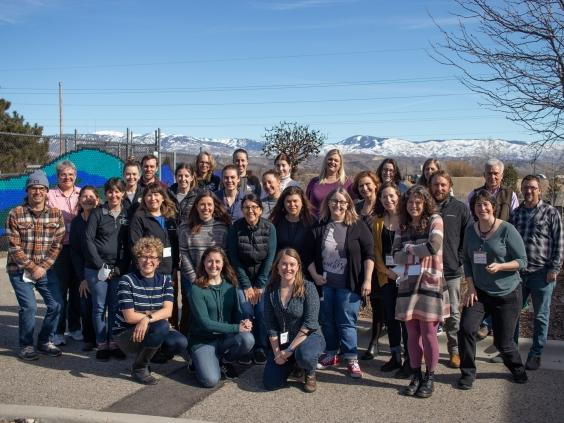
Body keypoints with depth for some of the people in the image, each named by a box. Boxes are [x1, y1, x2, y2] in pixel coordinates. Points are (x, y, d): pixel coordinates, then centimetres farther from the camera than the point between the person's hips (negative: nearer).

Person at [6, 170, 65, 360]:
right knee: (29, 307, -13)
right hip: (20, 269, -3)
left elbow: (57, 244, -1)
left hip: (45, 268, 3)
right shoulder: (15, 214, -8)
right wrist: (32, 267, -14)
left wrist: (43, 267, -10)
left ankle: (44, 341, 21)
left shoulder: (56, 214, -1)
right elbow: (14, 246, -10)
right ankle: (26, 346, 8)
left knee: (56, 304, -1)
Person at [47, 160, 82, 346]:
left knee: (77, 288, 11)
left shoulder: (82, 194, 10)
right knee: (60, 290, -1)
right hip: (59, 247, -3)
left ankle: (74, 327, 24)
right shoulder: (50, 195, 0)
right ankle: (58, 331, 9)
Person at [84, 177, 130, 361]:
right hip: (97, 268, -2)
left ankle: (114, 343, 16)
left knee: (116, 307, 5)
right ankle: (101, 344, 13)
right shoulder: (97, 213, 1)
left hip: (119, 269, 2)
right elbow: (88, 239, -5)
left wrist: (120, 268, -5)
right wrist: (101, 266, -11)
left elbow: (129, 244, 5)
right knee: (99, 307, 3)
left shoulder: (127, 214, 7)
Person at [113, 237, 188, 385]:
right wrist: (157, 315, -12)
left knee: (181, 343, -23)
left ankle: (153, 351, 9)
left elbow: (168, 311, -14)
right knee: (162, 325, -32)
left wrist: (147, 319, -32)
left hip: (151, 332, 4)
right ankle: (139, 367, -10)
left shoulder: (165, 280, 1)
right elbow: (130, 317, -17)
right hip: (126, 334, -4)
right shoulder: (127, 280, -12)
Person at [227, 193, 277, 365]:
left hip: (263, 277, 0)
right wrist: (246, 285, -9)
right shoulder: (235, 228, -7)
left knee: (262, 312, -9)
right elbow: (233, 258, -6)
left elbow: (270, 257, -7)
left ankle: (261, 348, 9)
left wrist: (259, 285, -8)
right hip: (242, 277, 0)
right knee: (246, 312, -11)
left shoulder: (269, 228, -7)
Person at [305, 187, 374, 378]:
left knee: (346, 322, -1)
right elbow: (309, 255, 9)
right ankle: (331, 354, 27)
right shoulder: (319, 227, 3)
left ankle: (352, 359, 10)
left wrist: (367, 280, -9)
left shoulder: (357, 226, -4)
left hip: (348, 284, -3)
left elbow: (369, 254, -5)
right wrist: (314, 275, -2)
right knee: (327, 321, 12)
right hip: (325, 283, 3)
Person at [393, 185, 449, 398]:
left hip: (430, 283, -4)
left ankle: (429, 378, 13)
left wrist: (409, 249, -5)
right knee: (412, 332, 8)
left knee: (428, 332, 0)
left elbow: (434, 246, -17)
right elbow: (396, 256, 3)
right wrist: (420, 252, -12)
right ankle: (416, 376, 20)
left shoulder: (434, 220, -1)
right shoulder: (403, 226, 11)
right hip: (408, 283, 4)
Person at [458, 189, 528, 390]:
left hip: (507, 293, -3)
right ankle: (468, 373, 4)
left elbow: (522, 261, -11)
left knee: (503, 342, 4)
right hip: (479, 291, 4)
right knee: (466, 328, -15)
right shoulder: (470, 231, 2)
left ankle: (517, 369, 36)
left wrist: (499, 266, -27)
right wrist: (470, 287, -2)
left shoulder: (507, 230, -12)